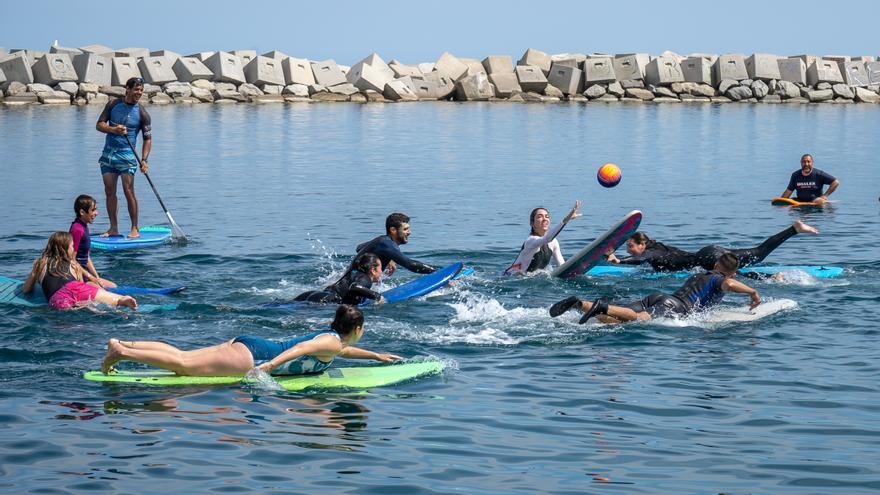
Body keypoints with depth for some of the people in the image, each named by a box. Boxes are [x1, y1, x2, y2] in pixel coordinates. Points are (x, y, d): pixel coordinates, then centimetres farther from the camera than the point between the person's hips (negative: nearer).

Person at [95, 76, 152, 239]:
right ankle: (113, 228, 10)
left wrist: (144, 160, -13)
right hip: (108, 153, 3)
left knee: (128, 191, -10)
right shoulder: (113, 104, 5)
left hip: (127, 154, -3)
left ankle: (135, 228, -4)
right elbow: (99, 125, 5)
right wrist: (114, 130, -16)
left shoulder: (142, 113, -2)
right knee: (110, 192, 4)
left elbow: (147, 138, -1)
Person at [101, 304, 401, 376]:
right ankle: (122, 353, -27)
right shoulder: (332, 343, -7)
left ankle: (121, 344, -7)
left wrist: (377, 356, 47)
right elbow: (301, 348, -24)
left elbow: (345, 351, 45)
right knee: (183, 365, -18)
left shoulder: (331, 336, 22)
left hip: (246, 346, 9)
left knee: (181, 357, 2)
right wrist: (270, 366, -37)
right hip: (250, 357, -9)